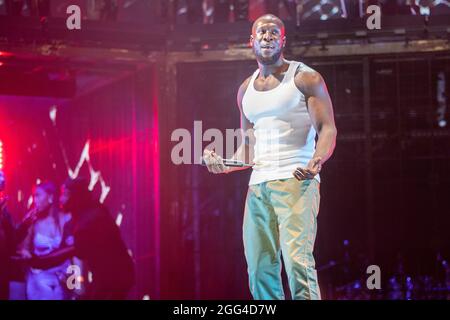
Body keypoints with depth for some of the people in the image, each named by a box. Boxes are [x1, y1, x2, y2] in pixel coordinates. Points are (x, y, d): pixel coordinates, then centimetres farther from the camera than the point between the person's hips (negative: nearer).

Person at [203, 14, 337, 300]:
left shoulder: (306, 78, 2)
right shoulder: (246, 90, 20)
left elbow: (328, 128, -6)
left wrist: (317, 160, -26)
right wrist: (225, 165, 5)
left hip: (296, 181, -6)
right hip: (258, 185, 6)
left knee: (297, 261, -19)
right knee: (260, 270, 2)